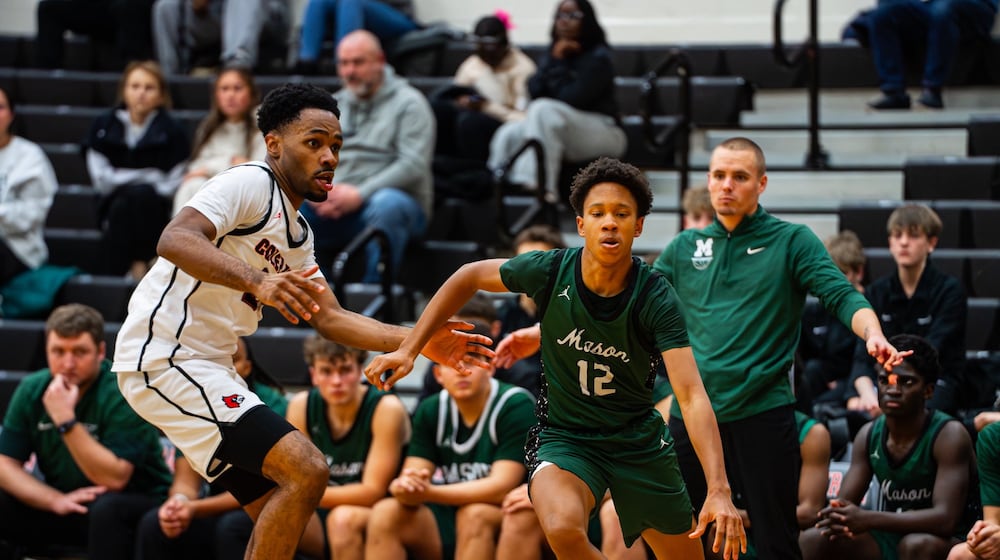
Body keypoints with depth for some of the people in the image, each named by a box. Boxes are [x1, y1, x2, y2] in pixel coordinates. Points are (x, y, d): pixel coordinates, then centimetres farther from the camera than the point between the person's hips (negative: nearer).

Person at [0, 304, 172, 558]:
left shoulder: (124, 394, -17)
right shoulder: (31, 391, -1)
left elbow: (114, 479, -25)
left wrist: (66, 420, -30)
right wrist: (55, 500, -18)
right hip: (64, 505, 5)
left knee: (107, 509, -38)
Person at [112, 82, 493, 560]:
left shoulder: (298, 234, 18)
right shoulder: (250, 183, -12)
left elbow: (328, 318, 21)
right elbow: (175, 240, -28)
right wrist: (257, 281, -43)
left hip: (205, 366, 10)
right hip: (165, 355, -10)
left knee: (280, 510, 11)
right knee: (305, 471, -19)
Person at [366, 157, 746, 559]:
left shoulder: (656, 298, -20)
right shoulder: (550, 271, -17)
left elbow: (691, 396, -29)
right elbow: (469, 277, 3)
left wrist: (719, 491, -40)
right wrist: (408, 350, -1)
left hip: (639, 440, 1)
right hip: (562, 434, -1)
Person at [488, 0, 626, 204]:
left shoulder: (598, 57, -9)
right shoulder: (553, 54, 11)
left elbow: (570, 100, -19)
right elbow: (535, 92, -1)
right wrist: (555, 62, -9)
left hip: (604, 134, -7)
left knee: (544, 110, -32)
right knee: (508, 135, -13)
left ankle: (542, 186, -40)